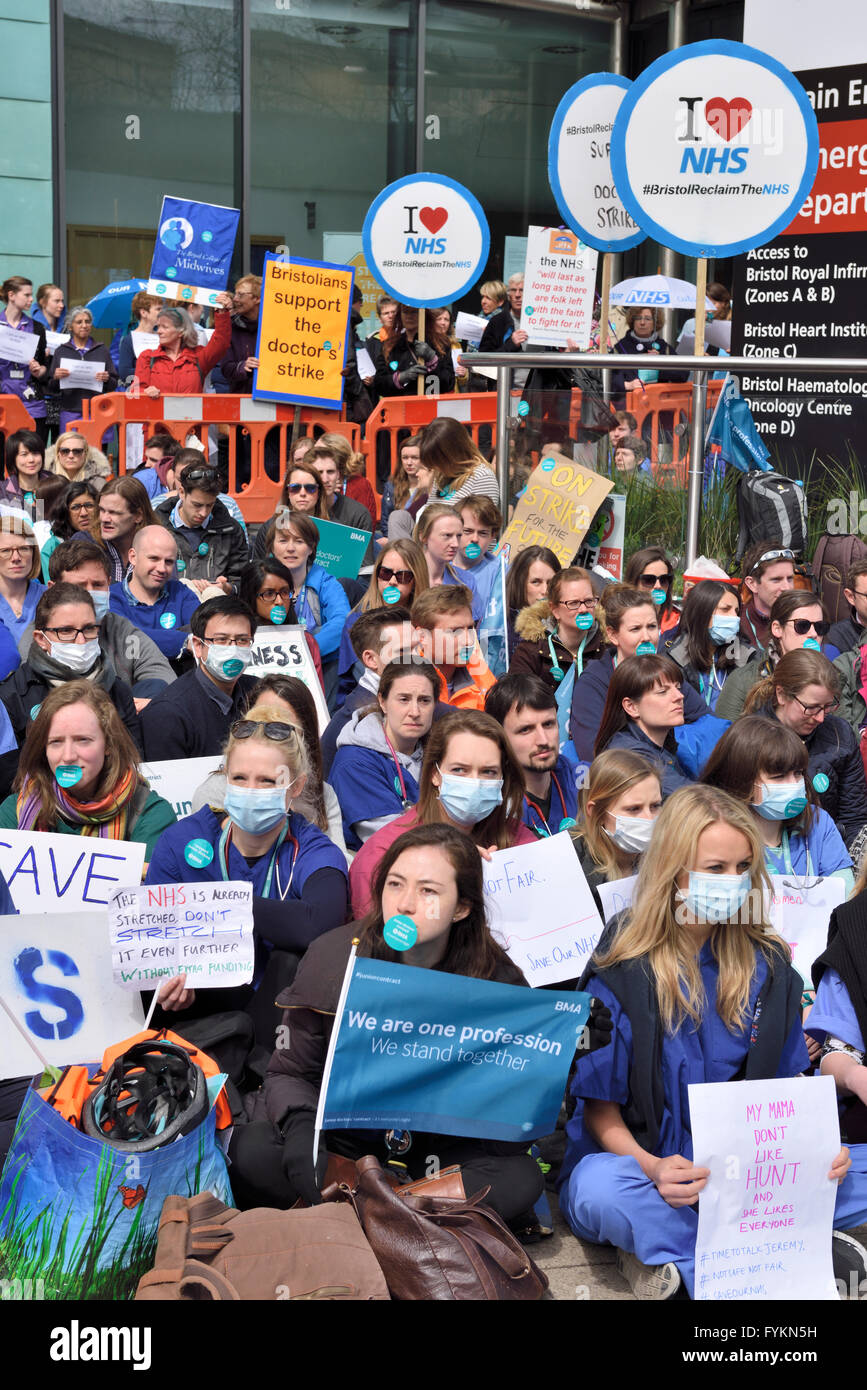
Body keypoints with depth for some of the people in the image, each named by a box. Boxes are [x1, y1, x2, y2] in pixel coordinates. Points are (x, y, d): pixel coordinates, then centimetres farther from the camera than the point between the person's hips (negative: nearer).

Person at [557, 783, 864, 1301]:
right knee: (597, 1190, -36)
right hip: (645, 1164, -4)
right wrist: (651, 1166, -25)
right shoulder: (621, 977, -8)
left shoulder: (768, 966, 5)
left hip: (749, 1170, 4)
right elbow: (600, 1103, -5)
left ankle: (673, 1248, -18)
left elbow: (788, 1079, 12)